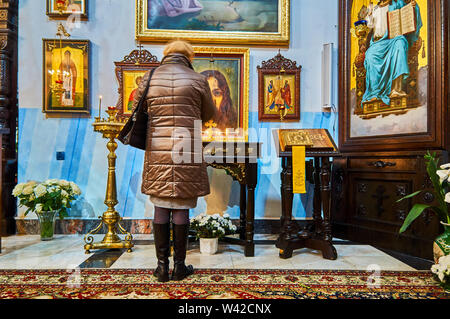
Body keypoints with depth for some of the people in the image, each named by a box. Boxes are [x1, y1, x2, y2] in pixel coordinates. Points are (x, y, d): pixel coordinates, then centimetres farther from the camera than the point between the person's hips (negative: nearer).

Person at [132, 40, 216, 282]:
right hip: (188, 154, -2)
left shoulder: (148, 79, 7)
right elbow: (208, 115, 12)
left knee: (161, 209, 10)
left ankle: (162, 266, 17)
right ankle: (179, 266, 17)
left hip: (157, 154, 2)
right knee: (182, 210, 6)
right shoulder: (198, 80, 1)